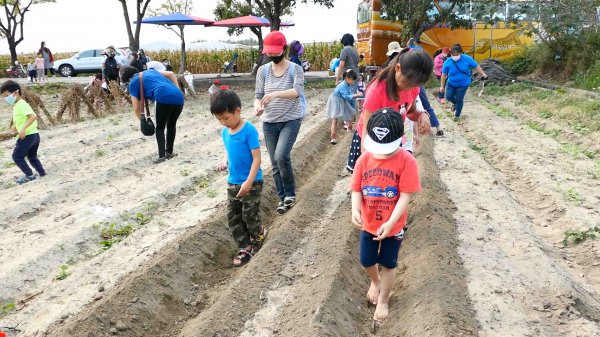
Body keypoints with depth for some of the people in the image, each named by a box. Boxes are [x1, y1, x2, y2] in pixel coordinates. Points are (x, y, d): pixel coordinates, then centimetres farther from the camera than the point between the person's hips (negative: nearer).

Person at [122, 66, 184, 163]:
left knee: (160, 128, 10)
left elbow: (136, 108, 13)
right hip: (179, 97, 6)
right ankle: (169, 152, 30)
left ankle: (162, 156, 2)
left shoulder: (133, 83, 17)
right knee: (172, 125, 22)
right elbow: (171, 74, 23)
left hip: (164, 98, -6)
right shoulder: (150, 71, 33)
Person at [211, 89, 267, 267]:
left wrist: (248, 182, -24)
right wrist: (224, 162, -4)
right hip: (232, 183, 7)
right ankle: (245, 248, 21)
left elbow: (257, 158, -20)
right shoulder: (225, 132, 2)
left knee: (249, 216, 4)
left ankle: (259, 235, 35)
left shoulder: (249, 130, -19)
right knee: (232, 217, 8)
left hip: (251, 183, -7)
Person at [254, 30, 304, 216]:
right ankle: (283, 197, 24)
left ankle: (290, 193, 3)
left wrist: (276, 94, -37)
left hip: (291, 120, -4)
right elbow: (258, 95, 3)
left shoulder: (295, 69, -6)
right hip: (269, 123, 4)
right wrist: (257, 106, -20)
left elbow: (297, 91, -22)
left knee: (281, 156, -21)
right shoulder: (263, 70, 2)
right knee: (275, 163, 8)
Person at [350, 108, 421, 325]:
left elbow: (405, 196, -20)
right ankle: (375, 282, 53)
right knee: (366, 261, 18)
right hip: (368, 223, 3)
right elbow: (356, 189, -6)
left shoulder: (406, 161, -20)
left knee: (388, 264, 14)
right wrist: (355, 210, -25)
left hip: (393, 226, -3)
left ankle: (383, 300, 38)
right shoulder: (364, 159, -10)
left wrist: (390, 223, -28)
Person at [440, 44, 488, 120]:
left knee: (459, 99, 1)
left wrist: (483, 74, 1)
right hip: (451, 83, 2)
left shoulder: (467, 59, -18)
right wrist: (442, 86, -5)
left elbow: (476, 66, -4)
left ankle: (457, 115, 23)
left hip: (463, 84, -1)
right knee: (449, 97, -2)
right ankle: (455, 103, 35)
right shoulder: (447, 62, -18)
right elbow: (444, 75, -8)